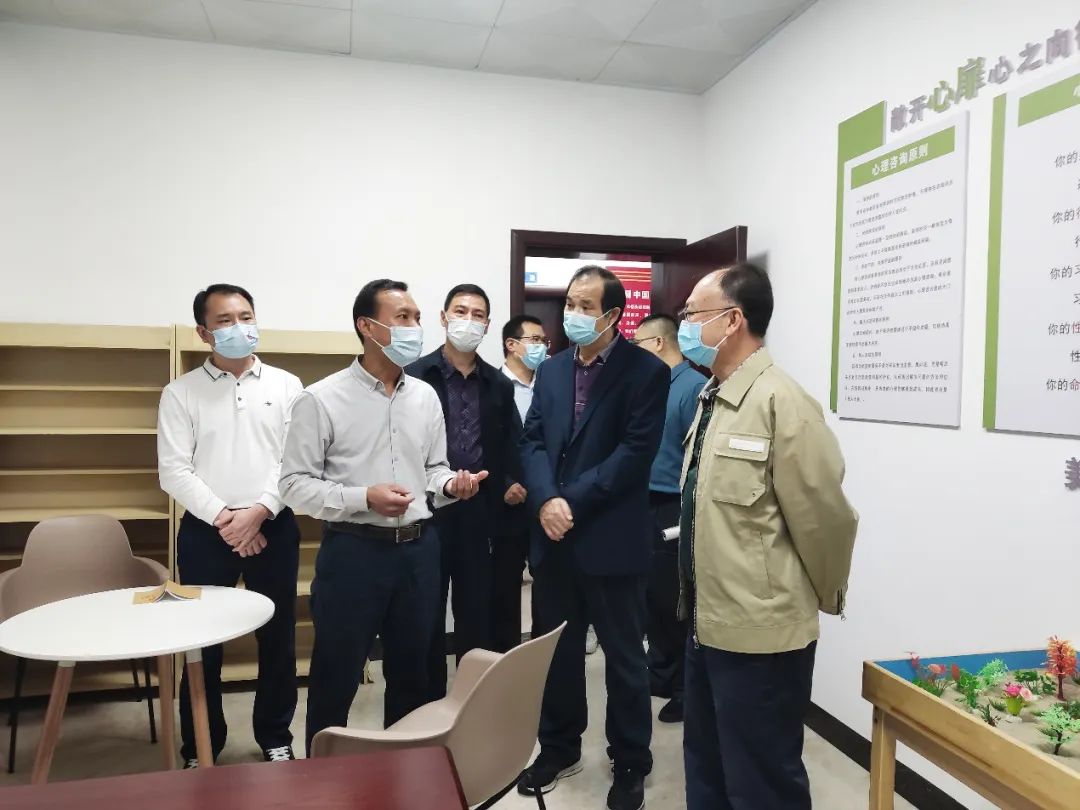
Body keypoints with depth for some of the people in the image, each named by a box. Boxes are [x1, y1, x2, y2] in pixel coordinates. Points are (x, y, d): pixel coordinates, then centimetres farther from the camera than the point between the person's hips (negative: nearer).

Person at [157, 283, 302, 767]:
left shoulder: (286, 386, 3)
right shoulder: (181, 393, 2)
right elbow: (174, 470, -4)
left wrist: (258, 512, -12)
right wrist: (223, 517, -13)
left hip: (274, 528, 1)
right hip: (205, 530, 0)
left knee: (278, 636, 9)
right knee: (202, 642, 8)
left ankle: (275, 737, 27)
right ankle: (199, 749, 26)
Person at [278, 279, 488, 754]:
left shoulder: (425, 397, 7)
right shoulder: (321, 399, -8)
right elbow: (295, 485, -9)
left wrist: (450, 485, -8)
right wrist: (365, 498, -21)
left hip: (418, 548, 5)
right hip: (354, 550, -4)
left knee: (412, 671, 17)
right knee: (336, 675, 9)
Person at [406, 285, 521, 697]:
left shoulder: (499, 385, 8)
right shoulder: (415, 377, -3)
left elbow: (510, 445, 12)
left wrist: (513, 483, -5)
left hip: (479, 515, 3)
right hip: (427, 513, -2)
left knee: (477, 616, 11)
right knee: (427, 618, 10)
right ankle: (428, 703, 25)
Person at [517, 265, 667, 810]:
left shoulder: (645, 371, -7)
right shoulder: (550, 370, 10)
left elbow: (635, 451, -15)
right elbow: (533, 441, 5)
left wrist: (572, 501, -17)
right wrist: (547, 500, -13)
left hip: (610, 539, -5)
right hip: (553, 537, 5)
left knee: (623, 657, 11)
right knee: (556, 652, 17)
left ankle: (630, 764, 29)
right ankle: (559, 748, 37)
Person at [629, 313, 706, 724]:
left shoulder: (694, 387, -14)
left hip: (673, 511, -8)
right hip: (646, 506, 8)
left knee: (673, 601, 4)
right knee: (651, 597, 17)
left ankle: (684, 689, 22)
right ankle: (661, 675, 34)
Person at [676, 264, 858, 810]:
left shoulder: (780, 402, -20)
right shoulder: (712, 397, 7)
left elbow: (823, 517, -17)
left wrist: (822, 599, -2)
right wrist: (697, 599, 16)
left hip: (760, 631, -8)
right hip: (707, 621, 9)